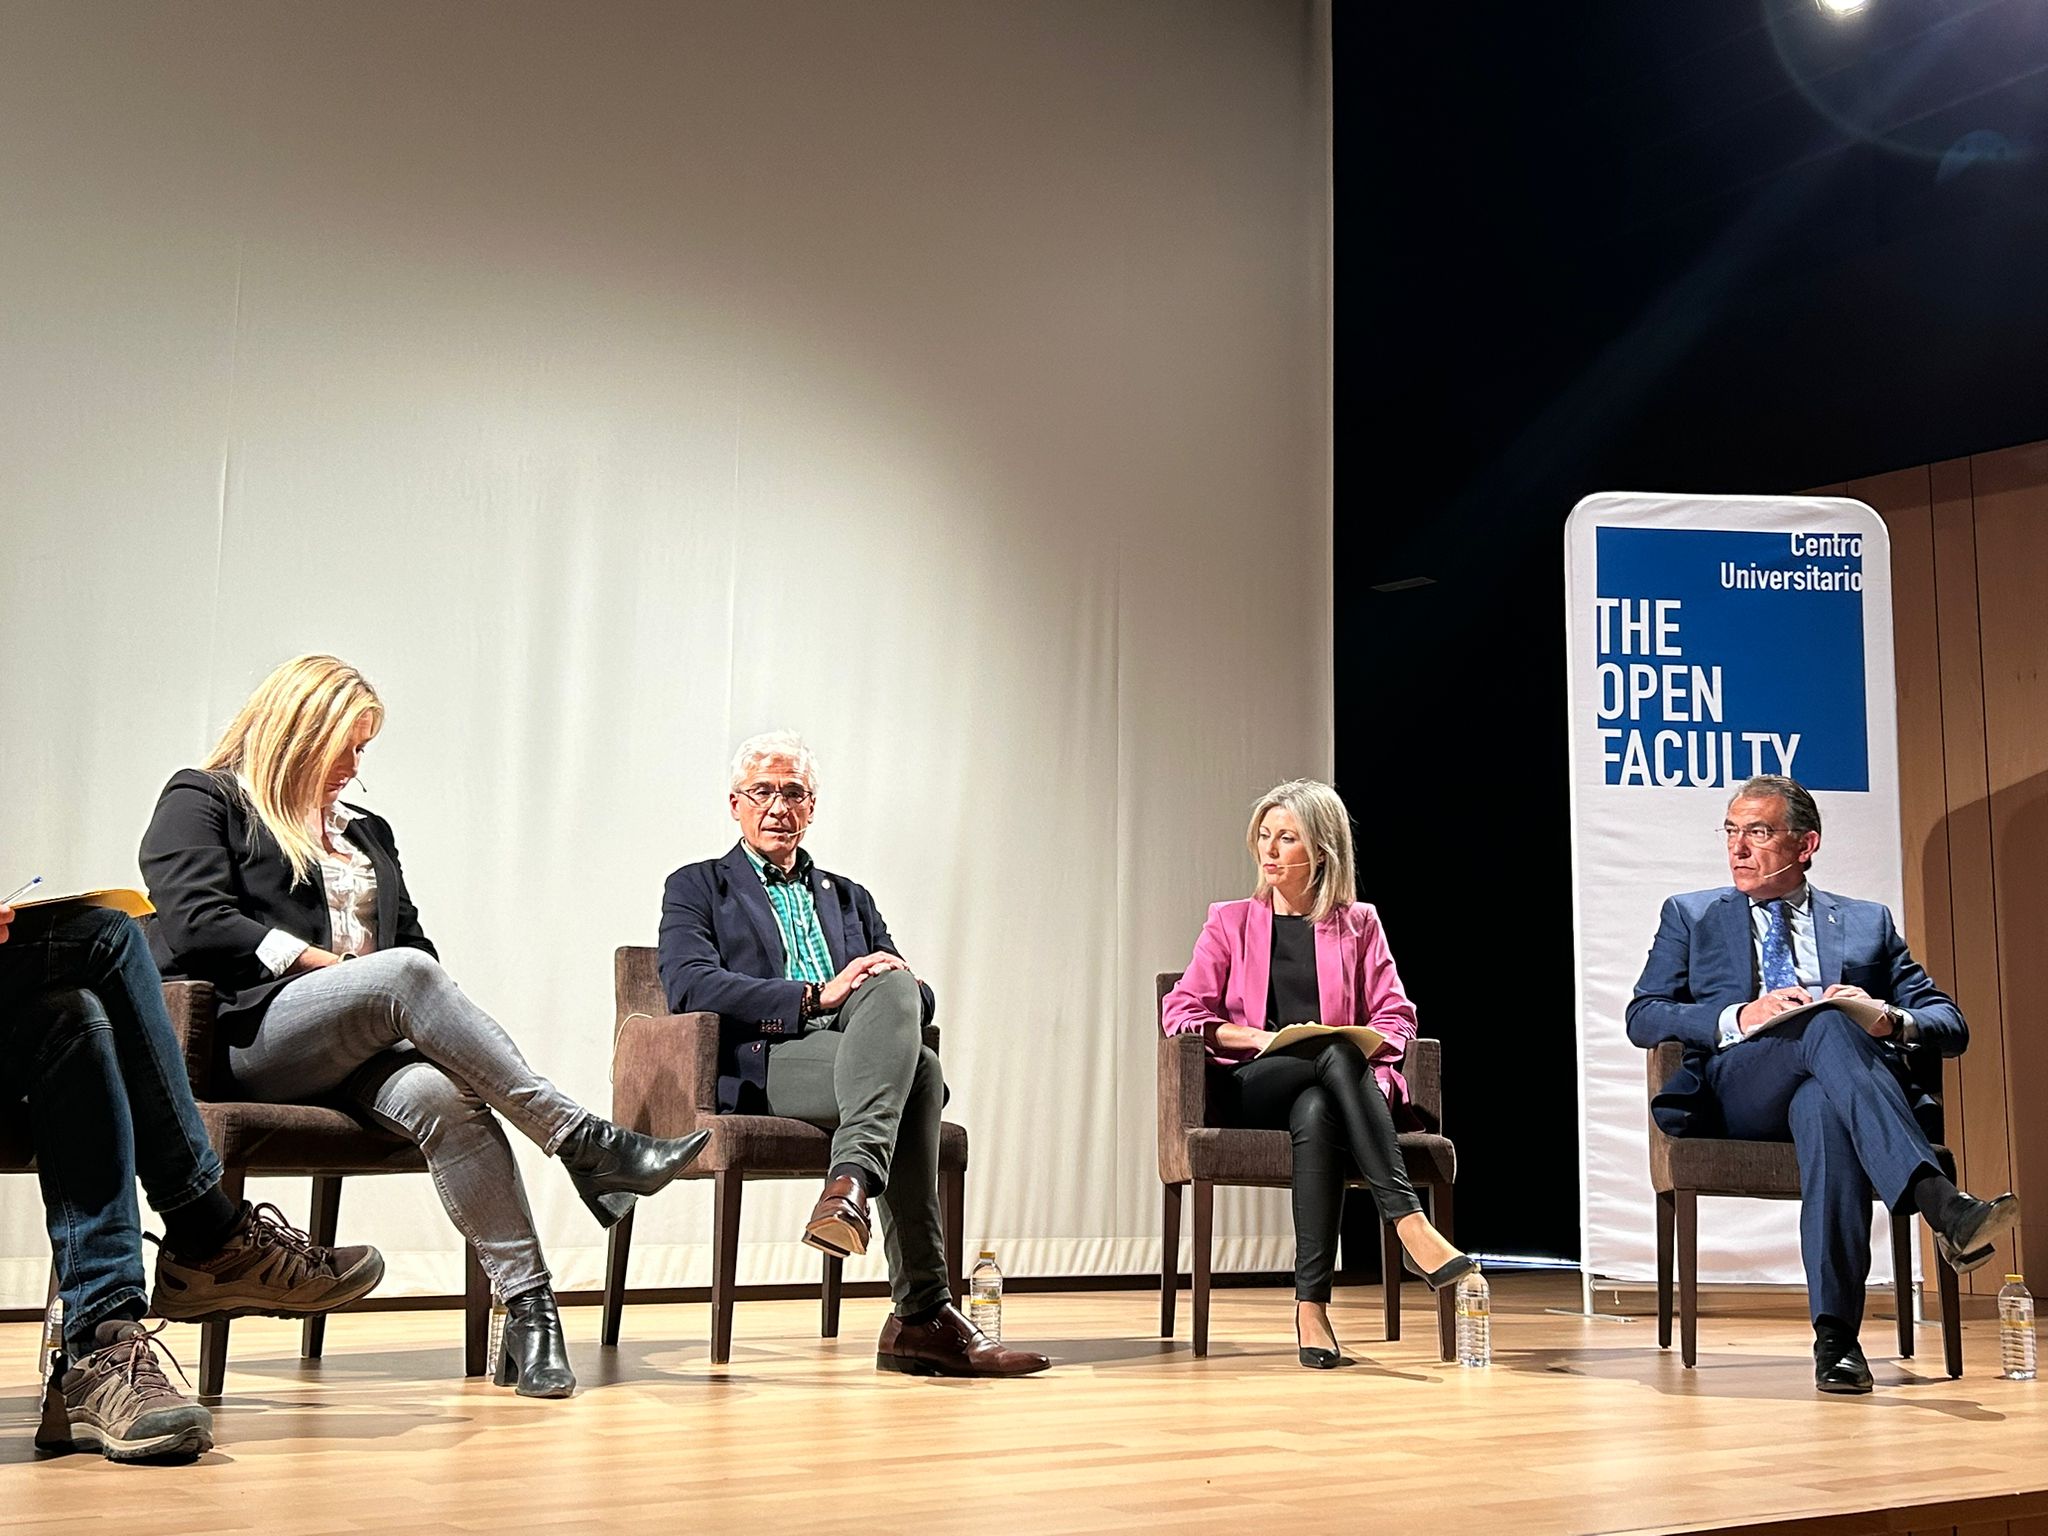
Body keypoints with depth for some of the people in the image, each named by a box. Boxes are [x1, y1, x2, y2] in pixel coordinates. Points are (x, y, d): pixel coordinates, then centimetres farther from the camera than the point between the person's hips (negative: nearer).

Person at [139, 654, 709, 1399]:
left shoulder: (366, 831, 31)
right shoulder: (199, 801, 12)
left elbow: (413, 940, 23)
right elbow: (197, 927, -5)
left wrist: (421, 1017, -1)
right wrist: (330, 964, -10)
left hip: (361, 1047, 5)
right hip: (253, 1034, -5)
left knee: (438, 1094, -33)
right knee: (404, 973, -35)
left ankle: (528, 1307, -41)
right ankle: (582, 1140, -37)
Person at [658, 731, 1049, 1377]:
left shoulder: (849, 898, 31)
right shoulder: (696, 888, 17)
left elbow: (920, 999, 20)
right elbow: (690, 987, -4)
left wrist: (895, 985, -7)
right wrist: (817, 995, -15)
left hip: (858, 1055, 4)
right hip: (762, 1070, -4)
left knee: (893, 989, -33)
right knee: (918, 1068, -33)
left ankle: (852, 1182, -44)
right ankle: (922, 1313, -39)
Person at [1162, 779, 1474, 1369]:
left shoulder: (1358, 924, 18)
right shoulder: (1231, 923, 16)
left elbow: (1396, 1015, 12)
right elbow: (1180, 1012, 6)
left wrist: (1369, 1044, -12)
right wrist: (1259, 1038, -10)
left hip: (1337, 1082, 1)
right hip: (1251, 1088, -1)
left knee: (1316, 1113, -39)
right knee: (1336, 1054, -36)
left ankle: (1311, 1305, -43)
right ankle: (1409, 1223, -46)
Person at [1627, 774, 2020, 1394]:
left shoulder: (1868, 923, 26)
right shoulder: (1690, 916, 24)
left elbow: (1950, 1024, 17)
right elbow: (1642, 1017, 9)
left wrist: (1890, 1020, -8)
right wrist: (1739, 1017, -11)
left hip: (1837, 1086, 1)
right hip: (1736, 1094, -1)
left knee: (1825, 1109, -40)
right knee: (1828, 1026, -35)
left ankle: (1836, 1338, -44)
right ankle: (1943, 1207, -50)